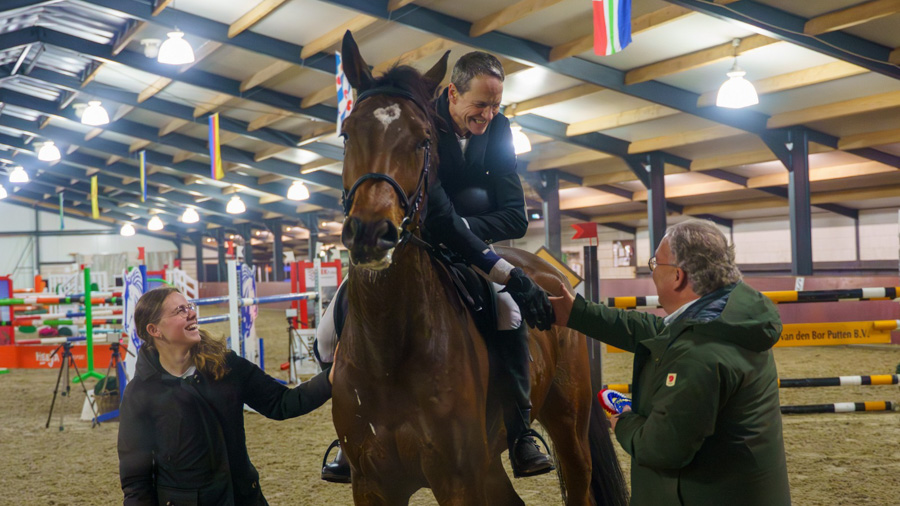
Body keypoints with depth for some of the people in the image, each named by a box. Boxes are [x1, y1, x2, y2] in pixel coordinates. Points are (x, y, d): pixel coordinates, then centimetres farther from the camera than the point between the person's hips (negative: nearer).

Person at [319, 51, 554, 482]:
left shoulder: (498, 129, -13)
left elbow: (515, 217, -14)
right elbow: (438, 216, -39)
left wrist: (461, 227, -33)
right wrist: (507, 272, -46)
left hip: (464, 247, 2)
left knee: (510, 310, -24)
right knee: (333, 334, -14)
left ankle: (521, 436, -14)